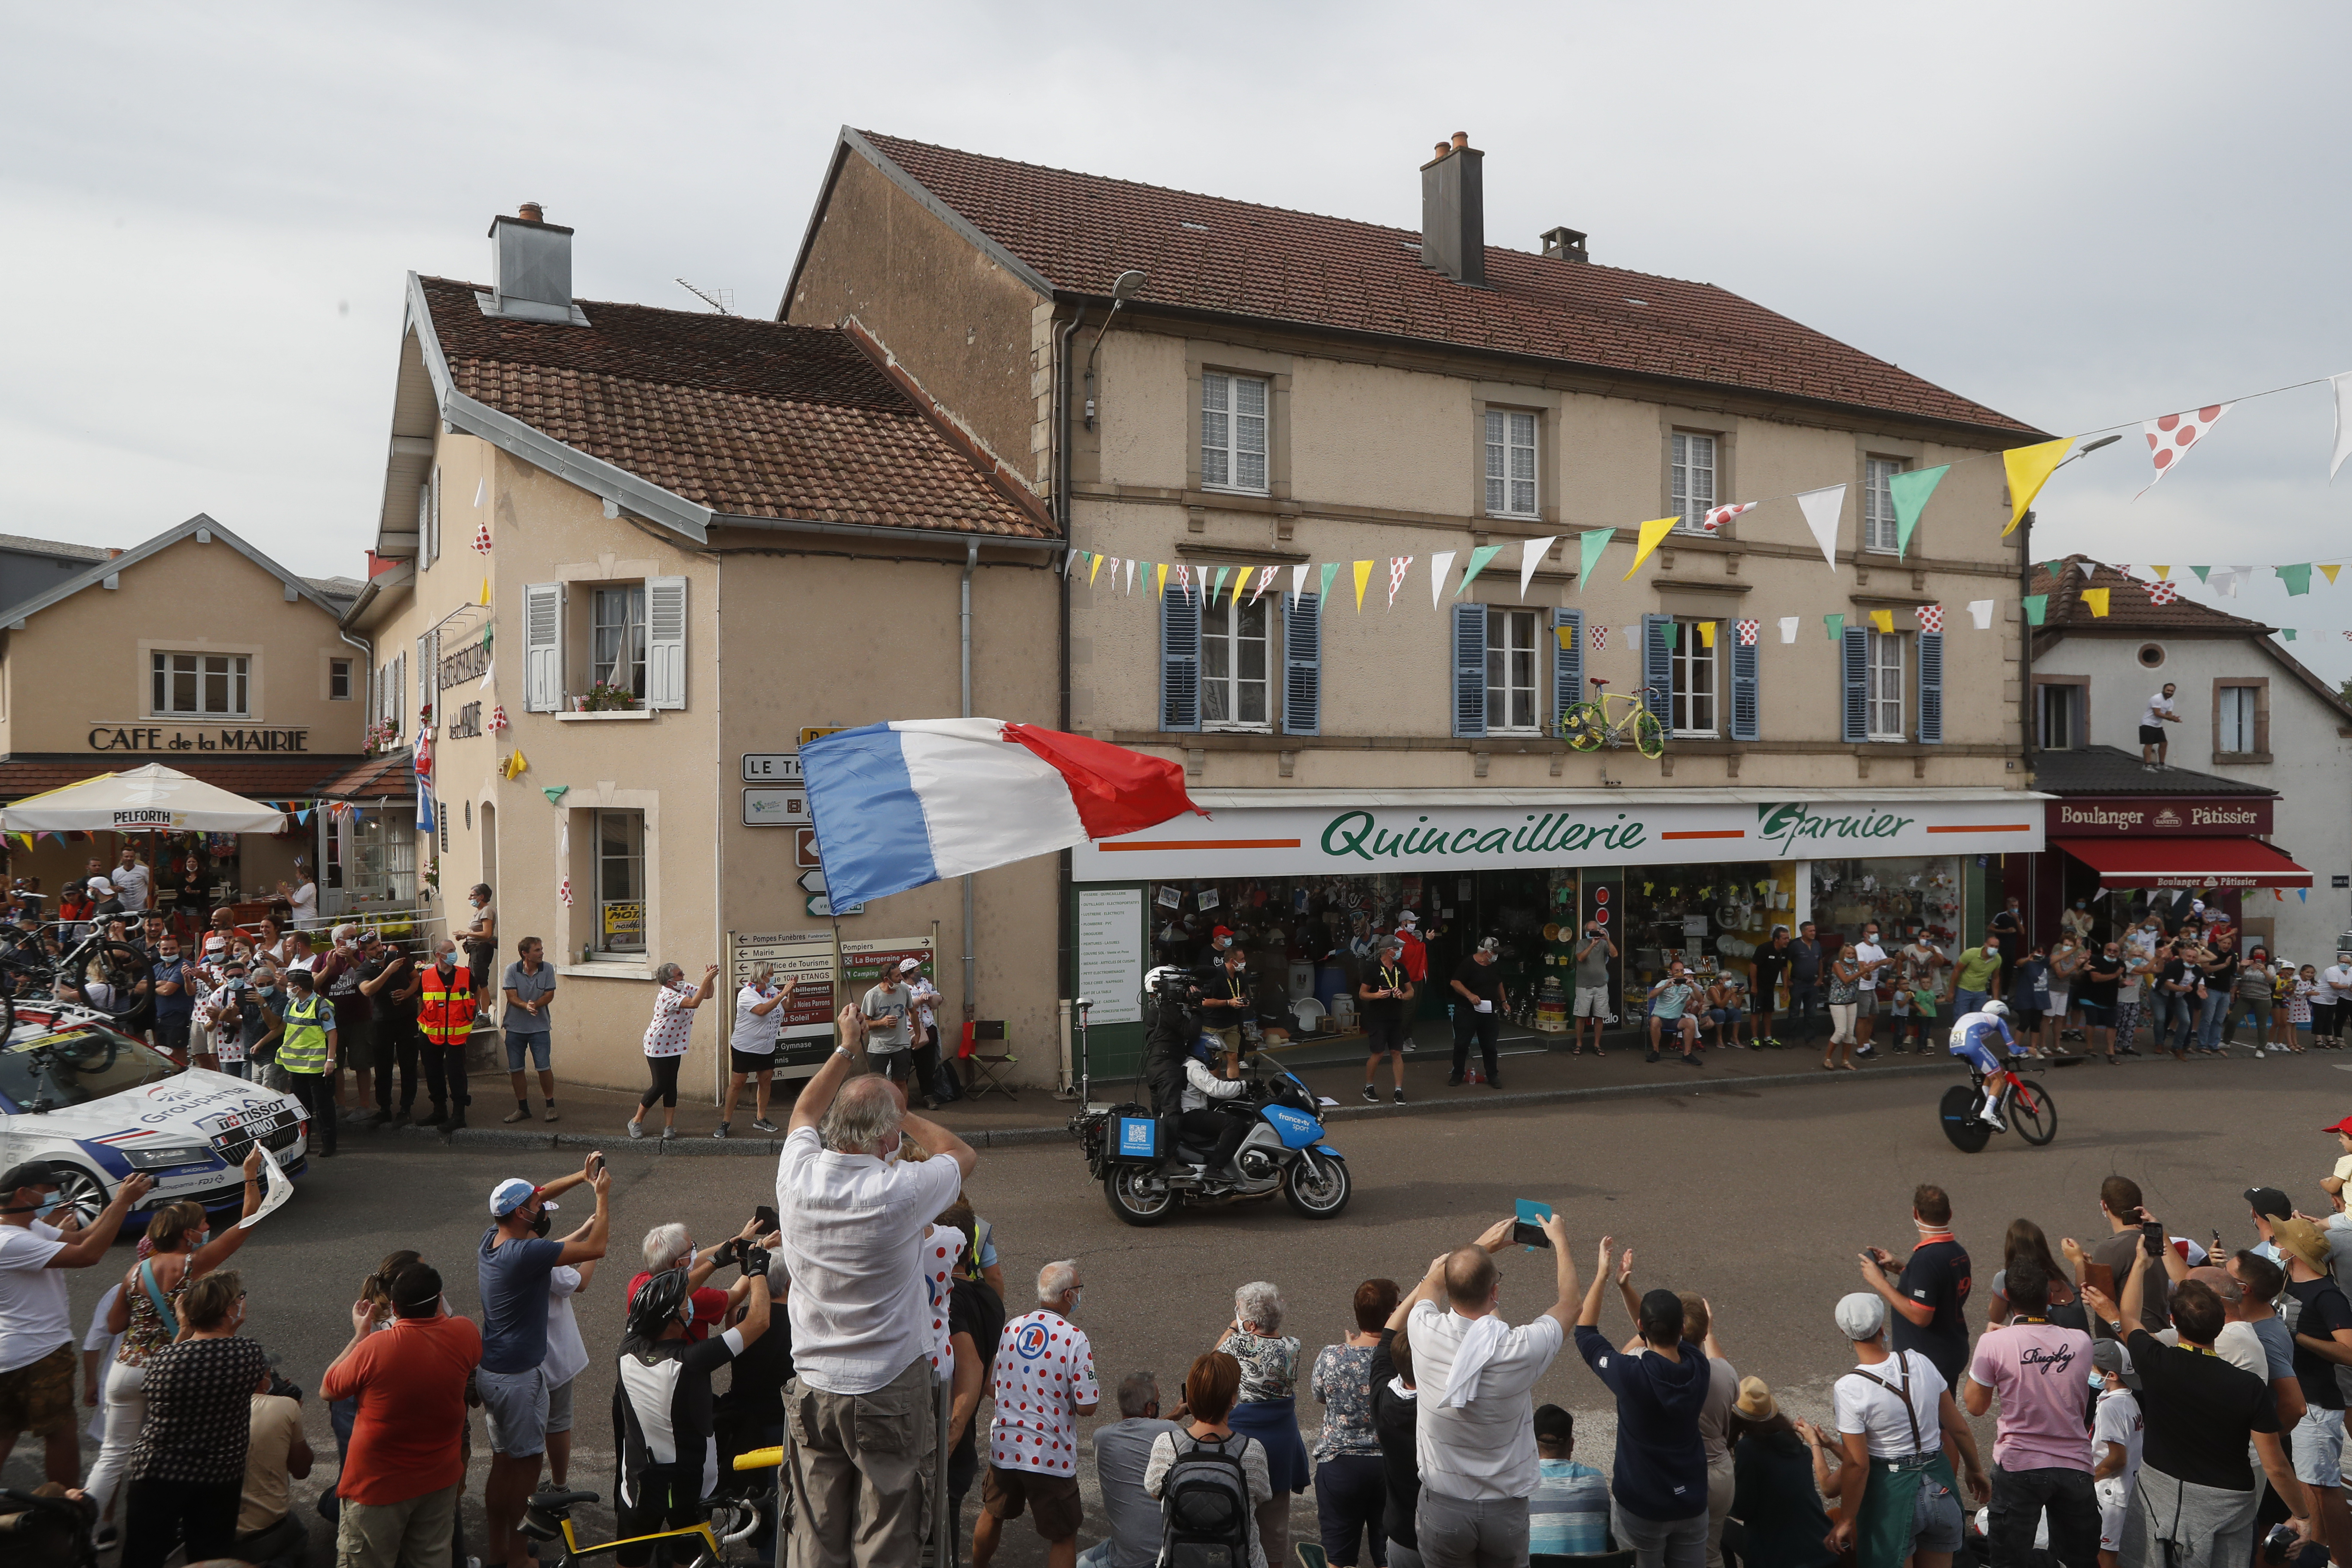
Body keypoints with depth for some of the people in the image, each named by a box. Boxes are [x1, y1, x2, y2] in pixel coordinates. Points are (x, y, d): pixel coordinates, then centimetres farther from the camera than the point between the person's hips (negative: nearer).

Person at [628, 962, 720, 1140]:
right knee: (660, 1085, -5)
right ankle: (636, 1121, 13)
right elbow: (694, 1003, -38)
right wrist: (706, 980, -37)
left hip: (674, 1045, 8)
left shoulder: (684, 990, 2)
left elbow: (707, 995, 7)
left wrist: (710, 979, -12)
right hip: (657, 1045, -8)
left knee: (671, 1085, 5)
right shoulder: (667, 996, -26)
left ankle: (669, 1126, 8)